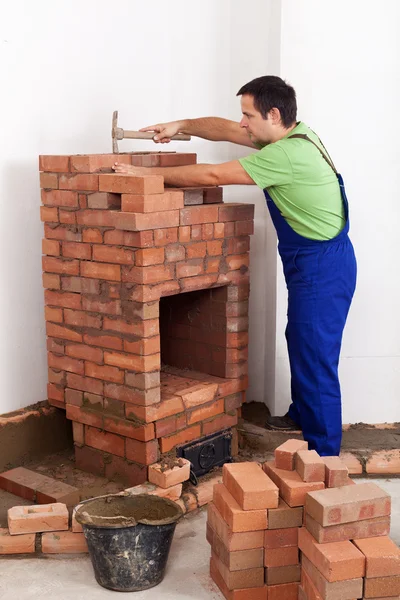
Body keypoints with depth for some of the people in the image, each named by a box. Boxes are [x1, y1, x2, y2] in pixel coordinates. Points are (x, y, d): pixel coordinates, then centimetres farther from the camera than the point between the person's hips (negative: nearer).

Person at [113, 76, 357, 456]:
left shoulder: (286, 154, -24)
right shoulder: (288, 137, 6)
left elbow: (212, 175, -21)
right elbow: (224, 129, 16)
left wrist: (147, 174, -14)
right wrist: (180, 126, 3)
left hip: (322, 266, -10)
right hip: (311, 262, 11)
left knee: (315, 358, -5)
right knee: (300, 341, 24)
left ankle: (323, 452, 4)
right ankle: (302, 414, 43)